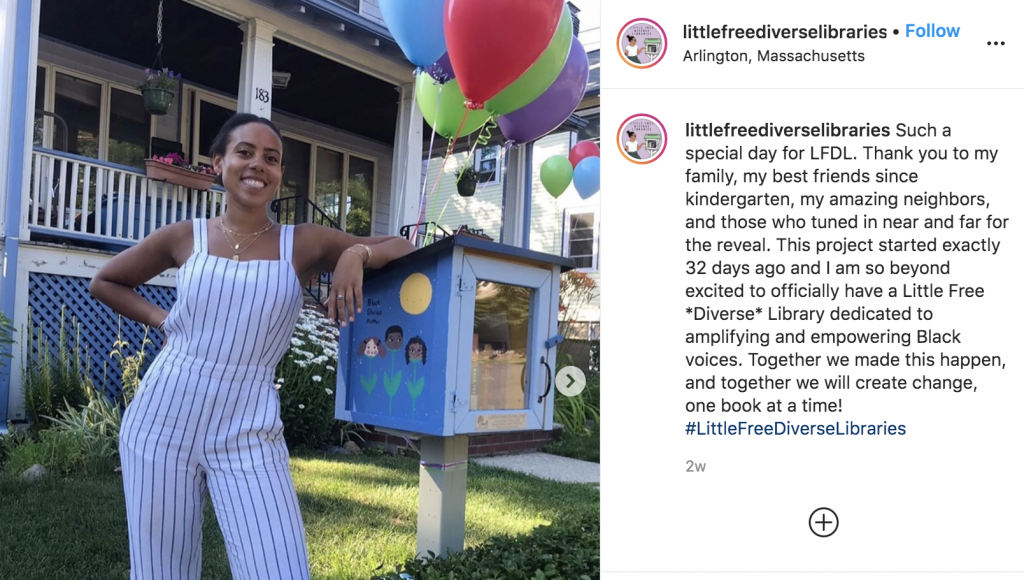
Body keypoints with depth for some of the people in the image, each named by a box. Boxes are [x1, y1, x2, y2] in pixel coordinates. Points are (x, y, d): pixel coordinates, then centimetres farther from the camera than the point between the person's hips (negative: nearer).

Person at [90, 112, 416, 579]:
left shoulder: (304, 243, 0)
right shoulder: (185, 237, 3)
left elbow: (401, 247, 4)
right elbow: (104, 283, 18)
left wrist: (356, 253, -16)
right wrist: (161, 320, 3)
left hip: (249, 435, -1)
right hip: (161, 423, 1)